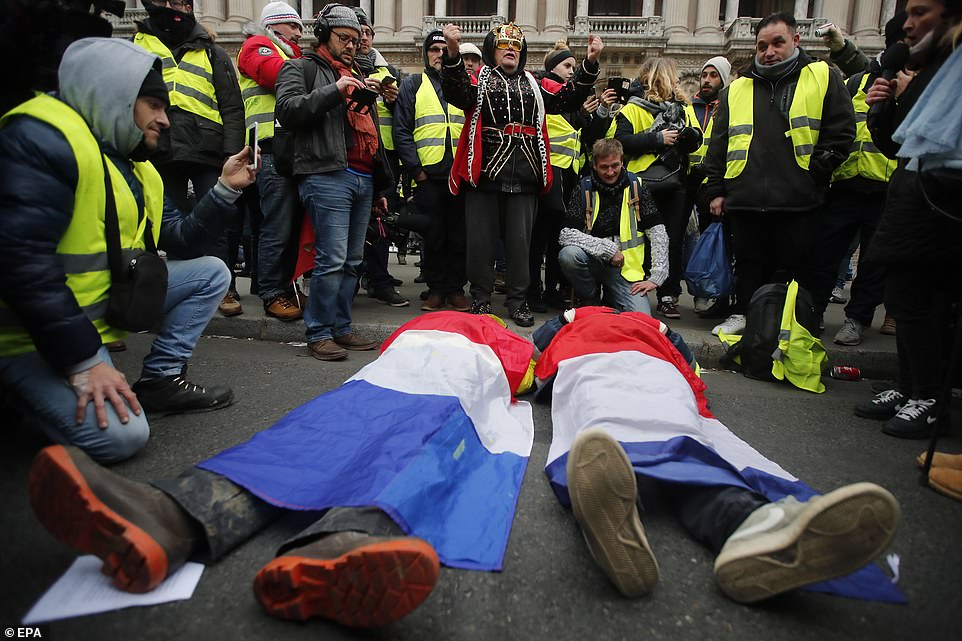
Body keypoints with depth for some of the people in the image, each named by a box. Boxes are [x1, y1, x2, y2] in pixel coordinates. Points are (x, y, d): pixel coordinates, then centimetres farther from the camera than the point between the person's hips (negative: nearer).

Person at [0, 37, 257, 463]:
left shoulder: (133, 163, 9)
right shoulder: (42, 138, -20)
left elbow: (180, 241, 10)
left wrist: (226, 188, -1)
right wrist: (84, 361, -28)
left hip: (107, 302, 9)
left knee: (210, 273, 7)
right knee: (121, 435, -24)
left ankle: (159, 380, 6)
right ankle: (38, 389, 5)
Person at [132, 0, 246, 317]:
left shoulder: (212, 53, 14)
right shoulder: (137, 46, 18)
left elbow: (232, 107, 7)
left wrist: (232, 153, -4)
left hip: (207, 151, -2)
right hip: (161, 152, 2)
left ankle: (226, 290, 4)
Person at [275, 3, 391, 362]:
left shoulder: (357, 77, 29)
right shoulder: (302, 68, 9)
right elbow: (287, 110, -9)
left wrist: (379, 187, 24)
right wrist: (334, 90, -14)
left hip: (363, 180, 7)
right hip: (328, 177, -7)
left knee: (352, 261, 6)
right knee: (332, 259, -12)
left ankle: (341, 328, 14)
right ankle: (318, 334, -3)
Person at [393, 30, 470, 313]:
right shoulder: (412, 85, 11)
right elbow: (401, 131, 3)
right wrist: (415, 168, -7)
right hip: (428, 175, -2)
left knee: (459, 235, 3)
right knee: (433, 235, 1)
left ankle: (456, 288, 12)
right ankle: (436, 289, 11)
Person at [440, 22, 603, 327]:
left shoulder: (534, 85, 19)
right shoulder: (478, 80, 8)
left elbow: (567, 98, 13)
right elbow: (456, 94, -11)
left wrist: (589, 64, 2)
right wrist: (453, 53, -27)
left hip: (523, 179, 3)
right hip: (484, 175, -2)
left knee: (520, 241, 6)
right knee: (481, 241, 2)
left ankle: (517, 300, 17)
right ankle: (481, 299, 16)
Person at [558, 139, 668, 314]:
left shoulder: (636, 186, 2)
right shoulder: (584, 189, -2)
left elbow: (658, 234, 0)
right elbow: (565, 235, -13)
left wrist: (656, 277, -9)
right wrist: (609, 248, -18)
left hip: (625, 267, 1)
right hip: (593, 259, 0)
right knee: (569, 254, -33)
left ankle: (610, 298, 15)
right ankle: (589, 299, -3)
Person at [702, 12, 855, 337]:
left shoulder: (823, 78, 8)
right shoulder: (737, 89, 15)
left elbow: (841, 132, 4)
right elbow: (718, 145, 14)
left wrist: (814, 173, -5)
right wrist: (716, 189, 7)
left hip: (798, 201, -2)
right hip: (745, 200, 2)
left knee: (794, 266, 4)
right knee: (749, 262, 11)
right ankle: (743, 313, 24)